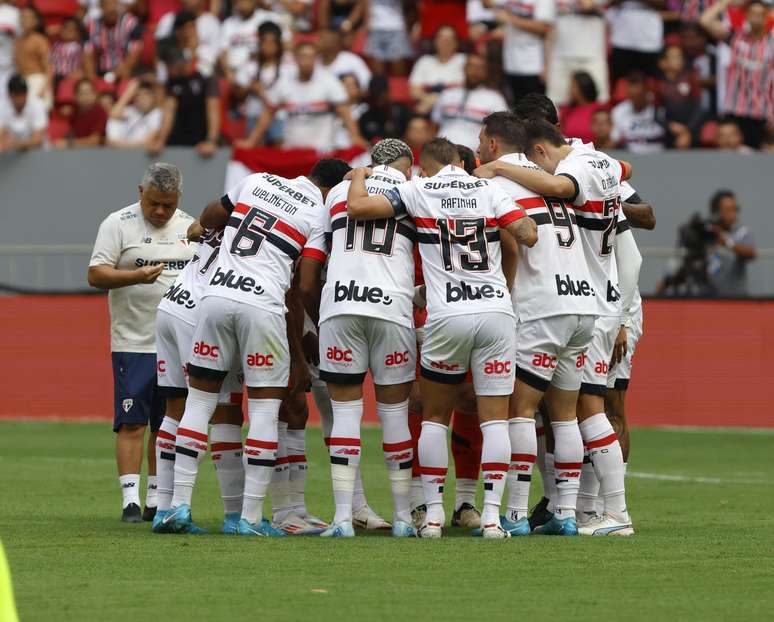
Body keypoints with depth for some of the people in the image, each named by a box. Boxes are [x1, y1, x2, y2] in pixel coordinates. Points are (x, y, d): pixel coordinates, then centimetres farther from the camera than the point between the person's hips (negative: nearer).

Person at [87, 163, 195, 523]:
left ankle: (157, 501, 12)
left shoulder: (190, 227, 11)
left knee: (167, 425, 6)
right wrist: (136, 276, -22)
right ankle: (130, 501, -7)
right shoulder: (119, 224, -2)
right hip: (133, 343, -4)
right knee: (132, 422, -7)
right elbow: (96, 275, -8)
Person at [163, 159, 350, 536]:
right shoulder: (321, 215, 5)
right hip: (263, 304, -4)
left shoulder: (258, 181, 18)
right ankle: (251, 517, 2)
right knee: (265, 409, 4)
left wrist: (201, 228, 56)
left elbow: (209, 217, 32)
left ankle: (180, 504, 7)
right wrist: (298, 355, 9)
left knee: (200, 400, 12)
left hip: (217, 295, 4)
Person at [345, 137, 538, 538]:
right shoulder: (489, 190, 7)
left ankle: (433, 512, 8)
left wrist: (359, 175, 17)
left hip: (447, 317, -1)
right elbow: (529, 236, -1)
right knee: (495, 419, 4)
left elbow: (357, 207, -3)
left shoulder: (418, 190, 3)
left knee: (435, 417, 14)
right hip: (496, 310, 1)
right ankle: (491, 514, -4)